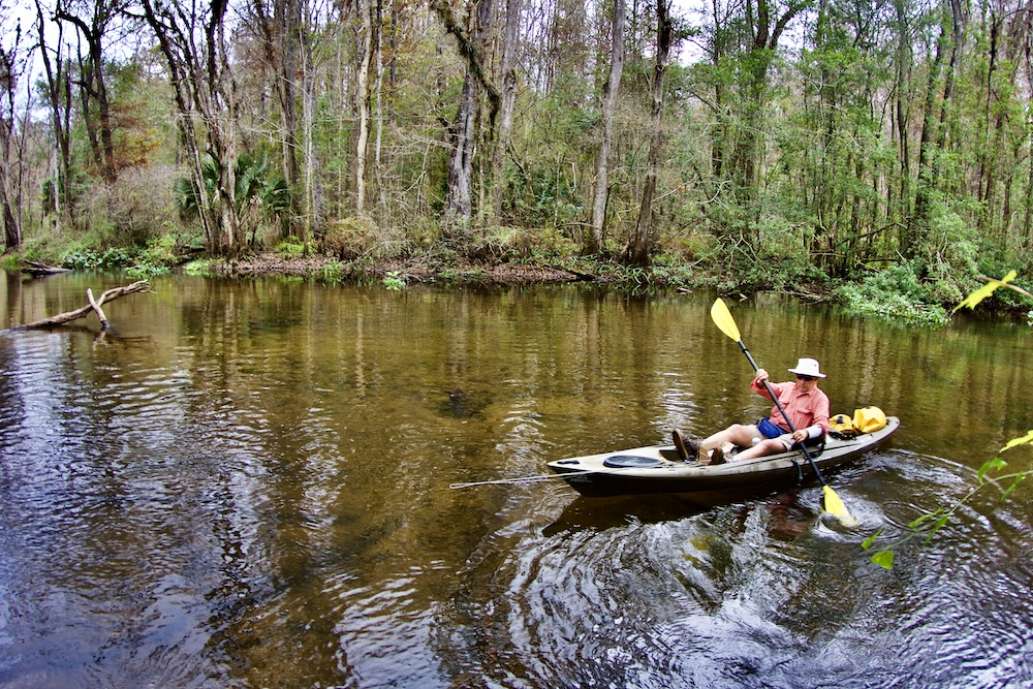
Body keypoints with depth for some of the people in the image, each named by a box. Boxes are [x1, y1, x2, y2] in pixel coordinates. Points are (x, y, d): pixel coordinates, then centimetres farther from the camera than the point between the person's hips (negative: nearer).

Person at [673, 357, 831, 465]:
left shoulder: (820, 398, 1)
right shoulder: (788, 387, 19)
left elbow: (822, 425, -14)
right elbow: (762, 389, 16)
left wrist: (806, 432, -36)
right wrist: (761, 381, -10)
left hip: (789, 438, -6)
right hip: (768, 429, 6)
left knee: (766, 445, -37)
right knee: (735, 429, -19)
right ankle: (695, 449, -43)